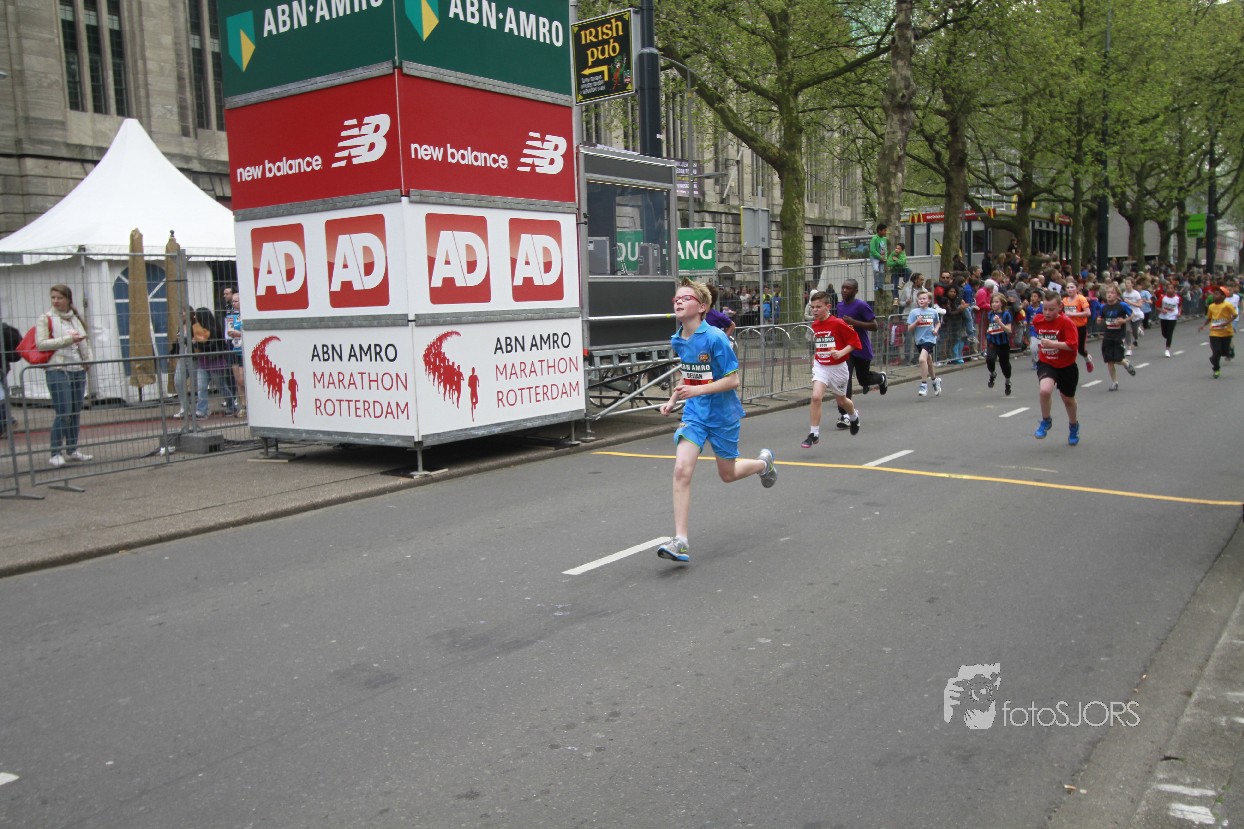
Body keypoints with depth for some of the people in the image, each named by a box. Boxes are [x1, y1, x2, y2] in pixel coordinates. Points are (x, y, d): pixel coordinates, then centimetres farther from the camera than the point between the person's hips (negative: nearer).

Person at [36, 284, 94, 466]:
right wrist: (68, 339, -18)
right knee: (63, 413, -12)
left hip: (78, 370, 6)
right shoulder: (45, 320, -2)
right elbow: (40, 343, -14)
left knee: (76, 412, 8)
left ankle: (72, 450, 19)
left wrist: (88, 359, 7)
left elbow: (85, 340, 24)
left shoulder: (77, 319, 15)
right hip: (57, 371, -6)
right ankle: (55, 454, -6)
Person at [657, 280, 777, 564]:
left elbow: (733, 380, -19)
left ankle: (764, 462, 48)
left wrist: (698, 390, -28)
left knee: (727, 474, 13)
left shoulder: (715, 338, -20)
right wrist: (674, 399, 5)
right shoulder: (677, 340, 0)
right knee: (682, 469, -14)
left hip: (722, 413, -4)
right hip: (694, 413, 4)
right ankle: (680, 541, -11)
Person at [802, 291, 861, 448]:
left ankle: (854, 417, 52)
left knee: (841, 400, 17)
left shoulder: (838, 324, -17)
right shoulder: (815, 325, 1)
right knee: (816, 396, -19)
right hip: (820, 366, 3)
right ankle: (814, 434, -12)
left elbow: (855, 340, -14)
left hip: (837, 368, -3)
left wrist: (842, 352, -25)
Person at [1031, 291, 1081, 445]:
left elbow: (1073, 345, -28)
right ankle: (1046, 421, -1)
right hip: (1046, 364, 2)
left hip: (1066, 367, -2)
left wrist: (1053, 344, -35)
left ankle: (1073, 426, 46)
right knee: (1045, 390, -28)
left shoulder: (1066, 323, -19)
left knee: (1068, 399, 16)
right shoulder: (1037, 320, -5)